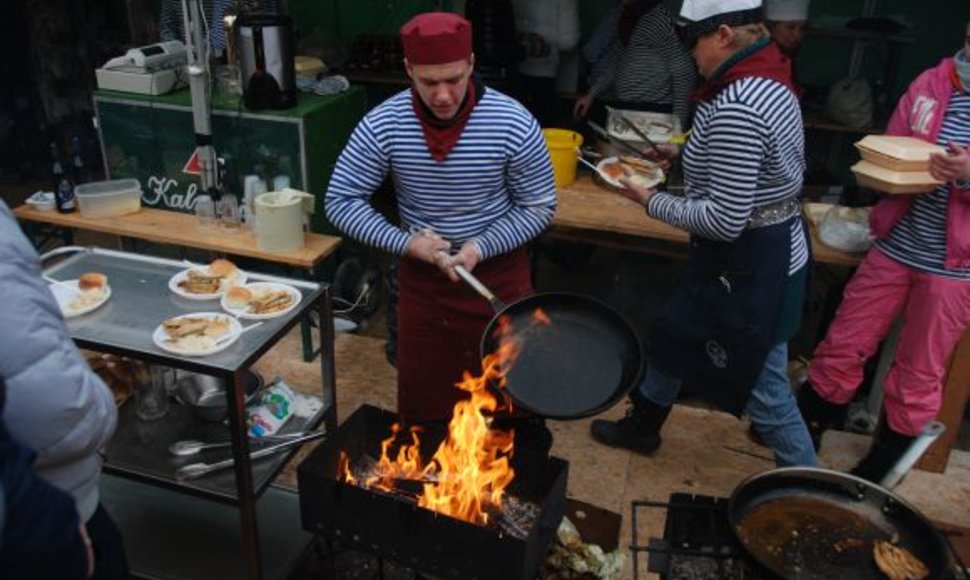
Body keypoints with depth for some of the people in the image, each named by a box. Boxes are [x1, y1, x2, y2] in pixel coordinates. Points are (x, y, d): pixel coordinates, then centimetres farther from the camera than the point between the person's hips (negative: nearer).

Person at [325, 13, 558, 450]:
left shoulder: (513, 124, -20)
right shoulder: (382, 125, -17)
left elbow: (540, 207, -10)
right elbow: (341, 201, -9)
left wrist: (482, 248, -22)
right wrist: (405, 243, -20)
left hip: (498, 273, -1)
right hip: (420, 275, 1)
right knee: (422, 399, 17)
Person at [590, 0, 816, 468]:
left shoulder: (737, 107, -27)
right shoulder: (767, 82, 4)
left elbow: (725, 220, -27)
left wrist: (653, 202, -14)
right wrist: (687, 154, 16)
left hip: (748, 266, -11)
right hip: (766, 251, 11)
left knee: (765, 390, 6)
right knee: (673, 336, 25)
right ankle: (642, 425, 48)